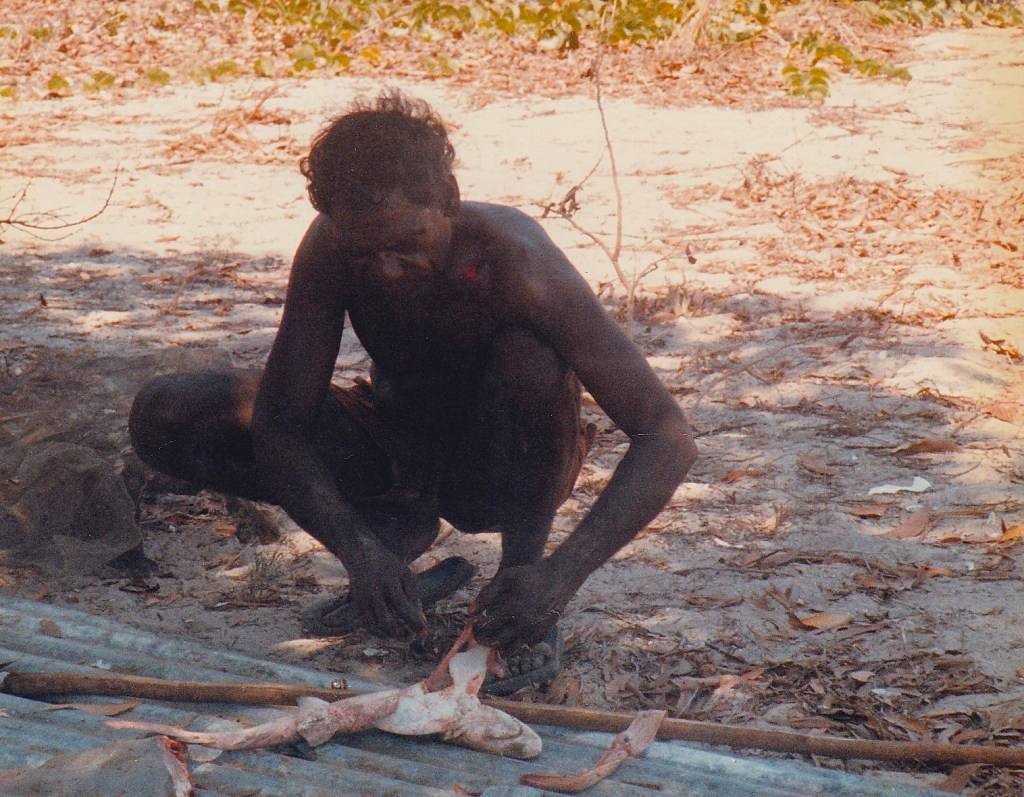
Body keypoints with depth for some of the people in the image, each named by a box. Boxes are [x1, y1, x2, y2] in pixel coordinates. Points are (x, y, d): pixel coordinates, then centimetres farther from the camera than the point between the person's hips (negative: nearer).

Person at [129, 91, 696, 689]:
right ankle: (397, 529, -10)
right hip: (395, 456, 4)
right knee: (164, 419, -16)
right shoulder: (330, 249, -22)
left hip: (500, 471, -3)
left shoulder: (514, 263, -32)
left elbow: (670, 438, -33)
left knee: (529, 361, -37)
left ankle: (524, 557, -15)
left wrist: (562, 574, -46)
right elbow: (279, 427, -19)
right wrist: (356, 547, -38)